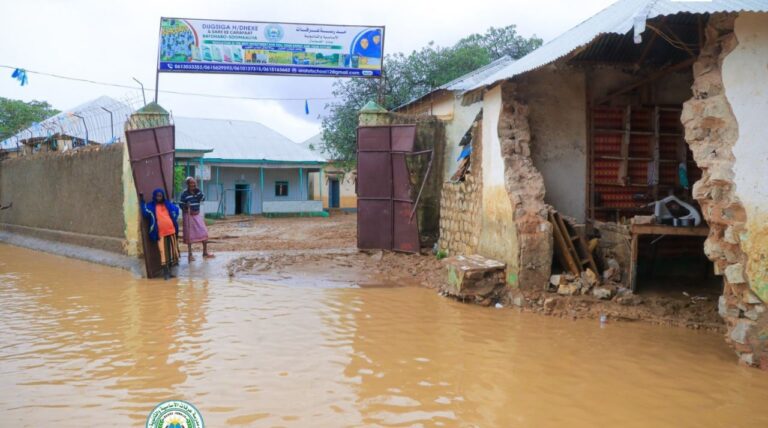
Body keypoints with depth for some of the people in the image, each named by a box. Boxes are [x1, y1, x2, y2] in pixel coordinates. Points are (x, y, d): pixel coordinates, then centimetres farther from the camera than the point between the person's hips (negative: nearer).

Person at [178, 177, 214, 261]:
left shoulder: (198, 191, 5)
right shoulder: (184, 193, -8)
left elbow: (203, 198, -11)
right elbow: (181, 205, -7)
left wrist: (197, 189, -13)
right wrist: (188, 211, -22)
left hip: (197, 215, 5)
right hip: (189, 216, -5)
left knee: (204, 233, 2)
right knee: (189, 235, 1)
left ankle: (205, 252, 13)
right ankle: (190, 255, 11)